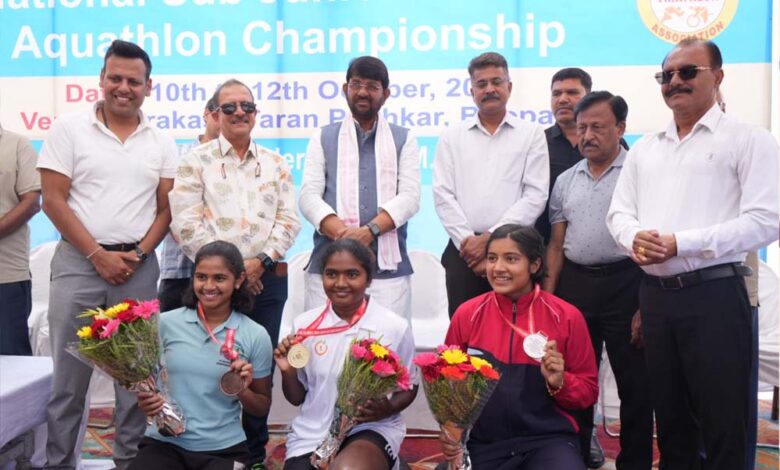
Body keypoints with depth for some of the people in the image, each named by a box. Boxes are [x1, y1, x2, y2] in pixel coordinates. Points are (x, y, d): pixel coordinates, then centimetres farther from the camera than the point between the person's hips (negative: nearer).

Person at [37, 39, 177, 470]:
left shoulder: (161, 143, 8)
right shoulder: (69, 129, 2)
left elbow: (166, 208, 8)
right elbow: (53, 201, -3)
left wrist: (139, 254, -7)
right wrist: (98, 255, -9)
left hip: (139, 267, 2)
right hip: (79, 261, -2)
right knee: (68, 372, 2)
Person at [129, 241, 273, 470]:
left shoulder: (256, 336, -2)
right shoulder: (165, 323, 0)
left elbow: (263, 408, 7)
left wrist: (243, 391, -13)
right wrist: (146, 399, -9)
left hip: (224, 449, 0)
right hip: (165, 442, 1)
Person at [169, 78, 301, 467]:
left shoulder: (276, 164, 13)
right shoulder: (195, 162, 4)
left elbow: (288, 220, 6)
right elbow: (186, 224, -5)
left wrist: (260, 261, -9)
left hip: (266, 278, 2)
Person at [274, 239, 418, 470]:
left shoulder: (395, 327, -8)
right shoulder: (305, 324, -1)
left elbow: (408, 388, 4)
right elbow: (297, 398, 8)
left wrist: (388, 408, -15)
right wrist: (288, 372, -11)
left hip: (372, 429, -3)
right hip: (312, 434, 3)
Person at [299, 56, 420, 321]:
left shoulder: (404, 139, 15)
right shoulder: (323, 138, 16)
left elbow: (409, 197, 2)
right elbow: (309, 195, 4)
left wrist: (369, 230, -15)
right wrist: (343, 235, -14)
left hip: (389, 268, 0)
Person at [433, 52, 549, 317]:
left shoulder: (531, 134, 6)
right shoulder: (452, 137, 12)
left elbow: (535, 195, -3)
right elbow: (443, 195, 4)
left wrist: (491, 238, -10)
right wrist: (467, 241, -8)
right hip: (464, 251, 1)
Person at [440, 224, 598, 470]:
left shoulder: (567, 317, -3)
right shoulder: (467, 314, -1)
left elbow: (589, 390, 5)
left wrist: (559, 383, -15)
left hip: (548, 439, -1)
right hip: (483, 443, 1)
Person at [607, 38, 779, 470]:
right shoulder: (644, 148, 15)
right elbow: (618, 211, 13)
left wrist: (680, 243, -19)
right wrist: (634, 237, -10)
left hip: (713, 294, -5)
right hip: (655, 294, 5)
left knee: (723, 422, 4)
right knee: (669, 415, 17)